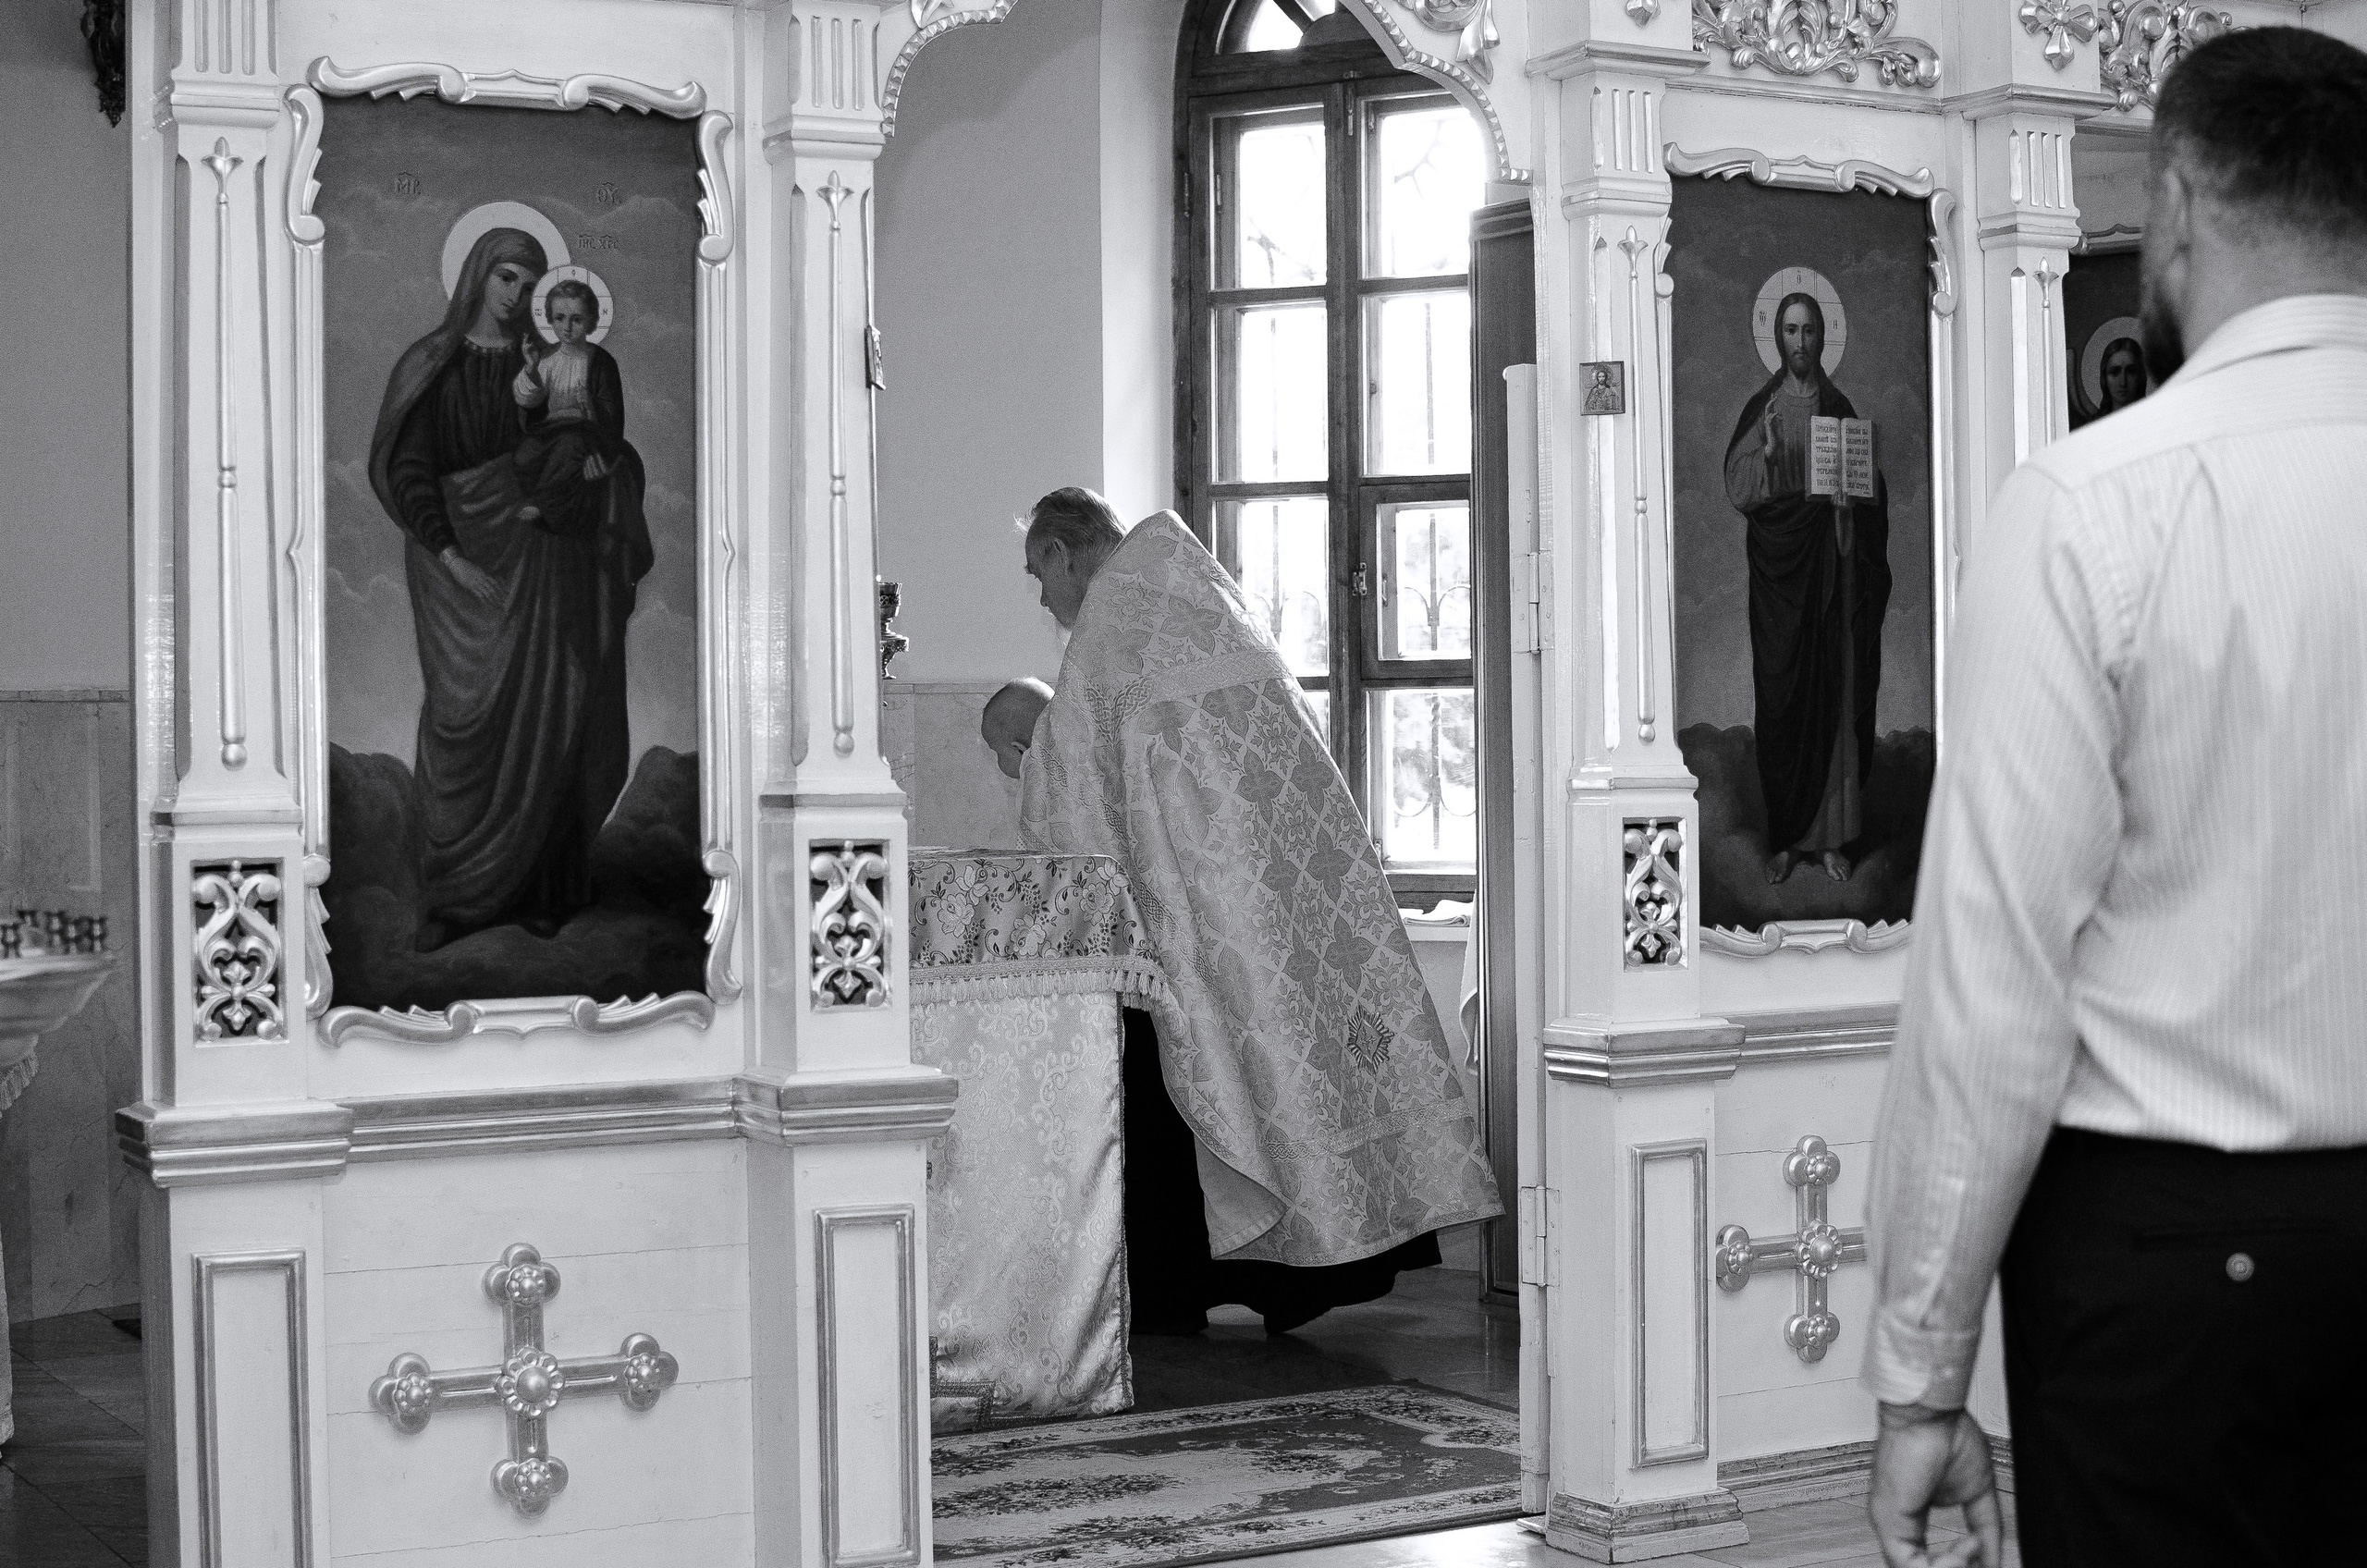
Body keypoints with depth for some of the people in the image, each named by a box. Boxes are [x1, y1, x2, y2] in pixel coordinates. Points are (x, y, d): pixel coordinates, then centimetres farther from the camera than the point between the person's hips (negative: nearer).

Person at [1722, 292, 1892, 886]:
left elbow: (1874, 495, 13)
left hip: (1833, 562, 2)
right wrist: (1768, 454, -18)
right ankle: (1785, 838, 4)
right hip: (1779, 563, -2)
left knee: (1837, 691, 0)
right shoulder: (1760, 410, 4)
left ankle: (1832, 836, 5)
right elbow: (1737, 490, -3)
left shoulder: (1842, 409, 10)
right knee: (1781, 693, -3)